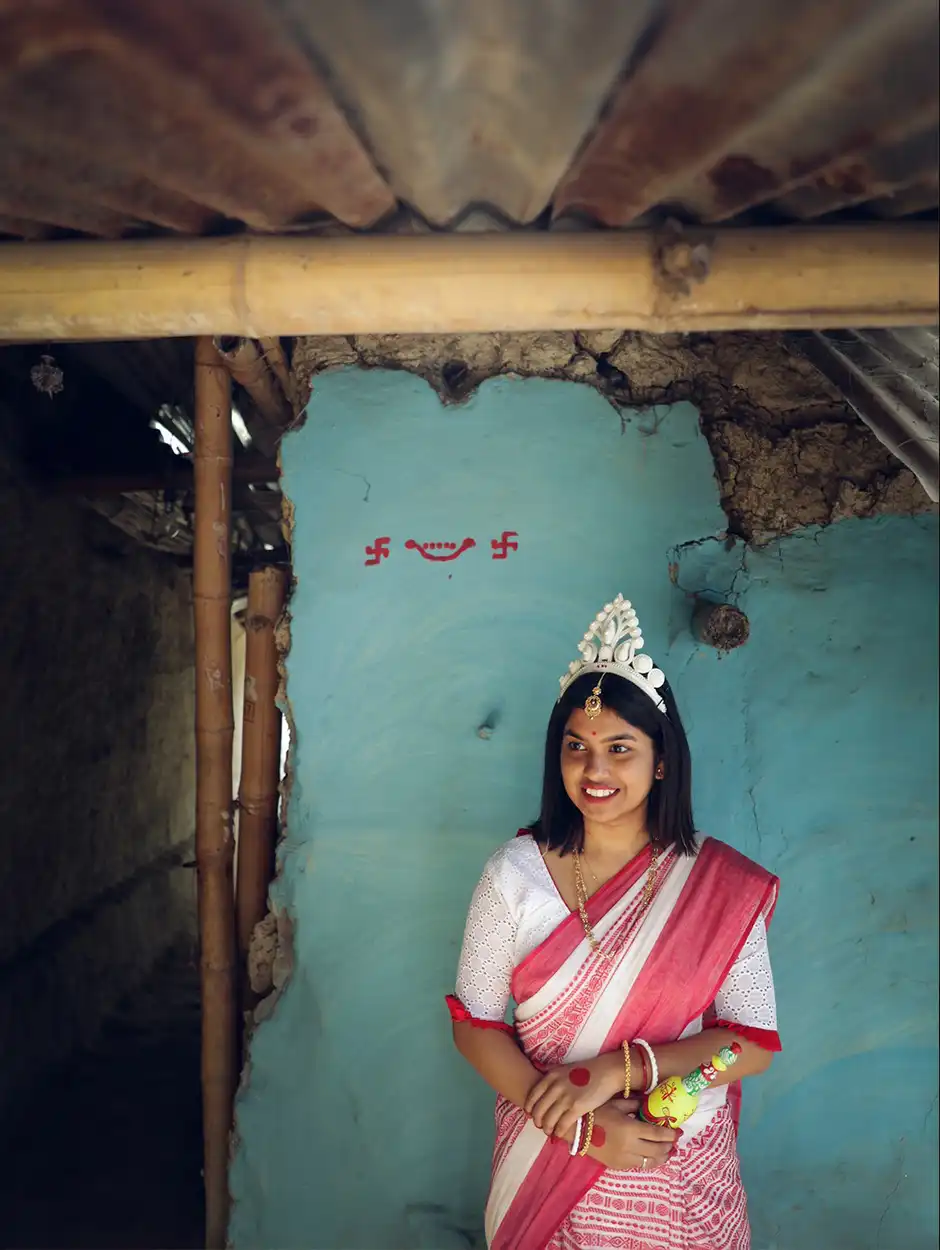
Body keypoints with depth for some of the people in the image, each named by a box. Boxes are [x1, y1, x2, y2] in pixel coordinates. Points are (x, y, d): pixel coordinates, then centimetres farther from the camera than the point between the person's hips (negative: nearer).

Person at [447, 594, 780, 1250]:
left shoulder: (722, 886, -12)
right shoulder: (513, 876, -11)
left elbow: (755, 1043, -10)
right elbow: (474, 1024, -8)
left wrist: (621, 1067, -22)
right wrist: (577, 1124, -18)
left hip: (680, 1181, 0)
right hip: (544, 1160, 0)